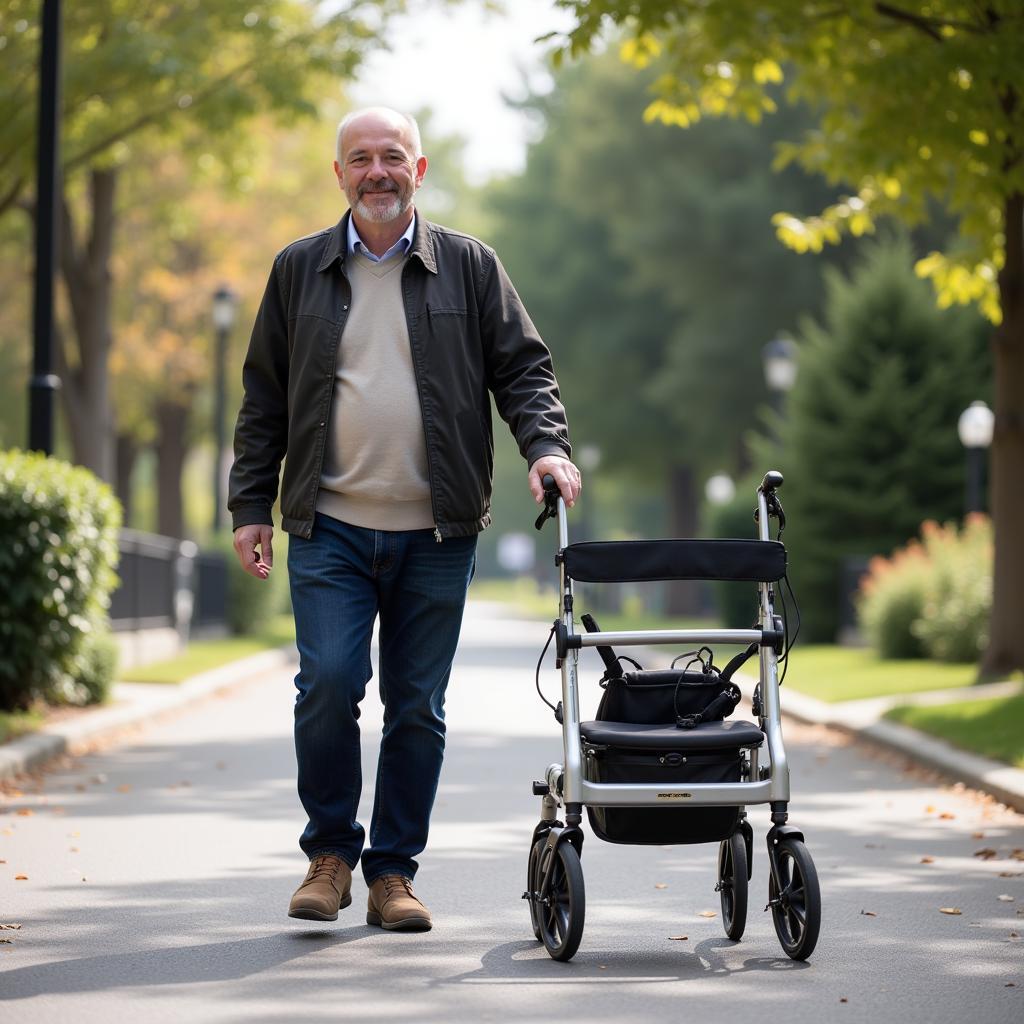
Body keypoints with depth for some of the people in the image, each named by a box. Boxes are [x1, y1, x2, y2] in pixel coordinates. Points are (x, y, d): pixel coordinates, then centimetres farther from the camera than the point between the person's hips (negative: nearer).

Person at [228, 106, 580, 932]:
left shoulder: (470, 267, 8)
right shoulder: (300, 270, 10)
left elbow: (523, 369, 7)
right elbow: (264, 397, 13)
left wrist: (547, 445, -12)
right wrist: (251, 505, 7)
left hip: (436, 535, 0)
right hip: (330, 529, 0)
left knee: (418, 707, 3)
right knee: (328, 685, -12)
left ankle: (394, 871, 14)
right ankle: (330, 853, 7)